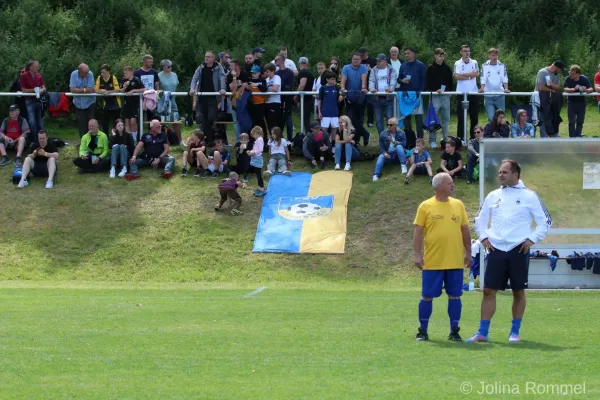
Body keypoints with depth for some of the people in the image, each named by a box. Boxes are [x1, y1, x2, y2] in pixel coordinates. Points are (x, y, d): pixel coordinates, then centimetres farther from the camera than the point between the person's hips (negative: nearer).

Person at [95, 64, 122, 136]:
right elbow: (96, 90, -4)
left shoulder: (113, 78, -11)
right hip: (105, 104, 3)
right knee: (105, 123, 1)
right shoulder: (99, 78, -2)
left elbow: (117, 90, -15)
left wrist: (107, 92, -26)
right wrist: (101, 91, -25)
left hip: (115, 103, -3)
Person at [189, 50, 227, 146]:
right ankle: (204, 139, 10)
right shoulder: (201, 67, 9)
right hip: (202, 97, 3)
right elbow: (195, 78, 1)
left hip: (213, 98, -3)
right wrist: (192, 89, -16)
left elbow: (222, 78, -11)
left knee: (211, 119, -12)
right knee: (203, 119, 3)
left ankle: (211, 139, -3)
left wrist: (223, 89, -28)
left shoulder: (218, 67, 0)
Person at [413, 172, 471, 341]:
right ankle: (423, 331, 12)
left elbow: (465, 231, 13)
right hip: (432, 262, -3)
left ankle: (454, 331, 12)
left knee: (454, 296, 4)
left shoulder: (458, 205, 8)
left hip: (455, 262, 3)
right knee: (427, 296, 2)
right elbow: (418, 232, -2)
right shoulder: (426, 206, -2)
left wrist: (468, 253, 10)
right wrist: (417, 255, -8)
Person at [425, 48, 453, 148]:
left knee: (446, 119, 6)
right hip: (434, 96, -3)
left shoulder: (447, 68, 10)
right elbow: (428, 84, -2)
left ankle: (446, 139, 14)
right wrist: (435, 90, -16)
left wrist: (446, 90, 1)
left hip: (445, 96, 3)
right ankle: (432, 141, -1)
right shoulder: (430, 69, 1)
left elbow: (450, 82, 15)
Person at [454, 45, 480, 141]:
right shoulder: (457, 64, 4)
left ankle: (474, 136, 11)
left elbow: (476, 73, -7)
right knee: (461, 115, -3)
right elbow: (457, 76, -10)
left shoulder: (474, 63, 9)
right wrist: (470, 76, -7)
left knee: (474, 115, 5)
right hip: (461, 93, -2)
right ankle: (460, 137, -1)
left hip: (473, 92, 2)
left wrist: (464, 74, -10)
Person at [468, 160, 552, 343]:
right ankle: (482, 332, 3)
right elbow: (480, 219, 20)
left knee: (518, 291, 3)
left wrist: (532, 239, -7)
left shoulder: (529, 196, -1)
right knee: (488, 290, 0)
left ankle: (515, 332, 13)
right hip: (496, 250, 3)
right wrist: (484, 237, 6)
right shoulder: (493, 196, 10)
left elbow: (545, 221, 1)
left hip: (518, 250, -3)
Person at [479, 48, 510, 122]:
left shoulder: (502, 66, 4)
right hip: (488, 96, -1)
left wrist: (506, 88, -20)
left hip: (500, 95, 1)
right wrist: (482, 88, -24)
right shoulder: (485, 66, 1)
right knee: (491, 117, -7)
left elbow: (505, 78, -3)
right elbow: (483, 79, -6)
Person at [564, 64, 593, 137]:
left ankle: (578, 136, 14)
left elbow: (591, 89, -17)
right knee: (571, 122, -3)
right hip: (571, 101, -1)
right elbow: (565, 89, -25)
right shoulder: (568, 79, -14)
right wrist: (573, 89, -42)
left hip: (581, 101, 1)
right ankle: (572, 137, 1)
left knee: (580, 121, 5)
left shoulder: (584, 79, -12)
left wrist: (586, 90, -39)